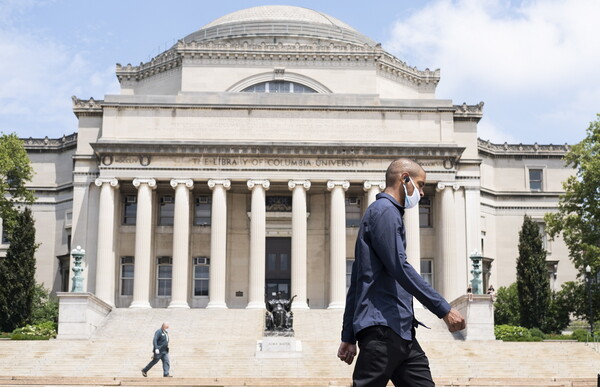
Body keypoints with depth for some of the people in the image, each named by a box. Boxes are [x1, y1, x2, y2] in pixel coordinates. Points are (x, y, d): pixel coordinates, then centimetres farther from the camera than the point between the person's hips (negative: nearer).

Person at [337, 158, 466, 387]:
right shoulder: (385, 210, -6)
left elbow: (356, 283, 24)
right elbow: (400, 269, -18)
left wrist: (349, 337, 23)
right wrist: (444, 309, -17)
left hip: (401, 331, 10)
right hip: (382, 327, -10)